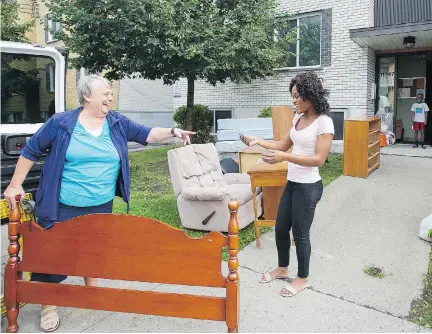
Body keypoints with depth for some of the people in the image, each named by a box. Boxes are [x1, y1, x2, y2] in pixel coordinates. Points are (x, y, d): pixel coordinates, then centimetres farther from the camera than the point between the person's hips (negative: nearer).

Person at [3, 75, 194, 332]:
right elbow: (31, 152, 0)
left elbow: (146, 134, 1)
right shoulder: (61, 123, -8)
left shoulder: (117, 123, 1)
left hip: (101, 206, 3)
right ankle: (48, 306, 27)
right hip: (63, 207, -3)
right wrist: (15, 184, -1)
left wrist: (173, 132, -15)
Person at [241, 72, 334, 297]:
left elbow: (319, 159, -22)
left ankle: (302, 278, 27)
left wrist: (284, 157, -31)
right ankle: (282, 268, 39)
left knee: (300, 233, 5)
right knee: (280, 228, 16)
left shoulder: (324, 122, -16)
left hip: (308, 187, -8)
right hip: (292, 183, 8)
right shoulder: (298, 118, 7)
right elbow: (284, 145, 16)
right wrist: (258, 141, 2)